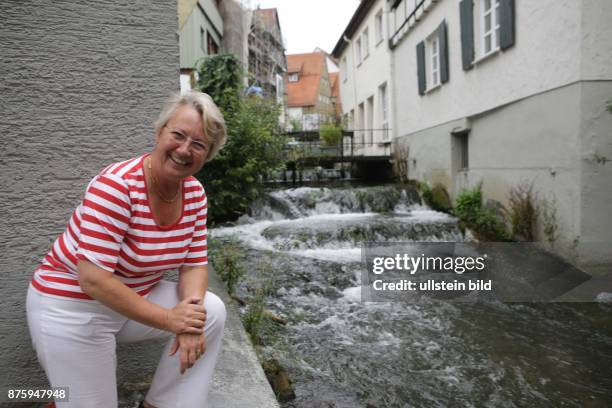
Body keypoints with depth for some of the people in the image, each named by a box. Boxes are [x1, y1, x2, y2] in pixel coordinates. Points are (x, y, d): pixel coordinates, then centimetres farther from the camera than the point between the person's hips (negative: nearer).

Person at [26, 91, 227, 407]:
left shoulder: (195, 193, -7)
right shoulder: (117, 185, -28)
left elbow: (194, 264, -4)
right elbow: (93, 279, -30)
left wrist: (191, 314, -23)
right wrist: (169, 319, -27)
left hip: (136, 297, 6)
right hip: (73, 308, -6)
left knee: (211, 312, -8)